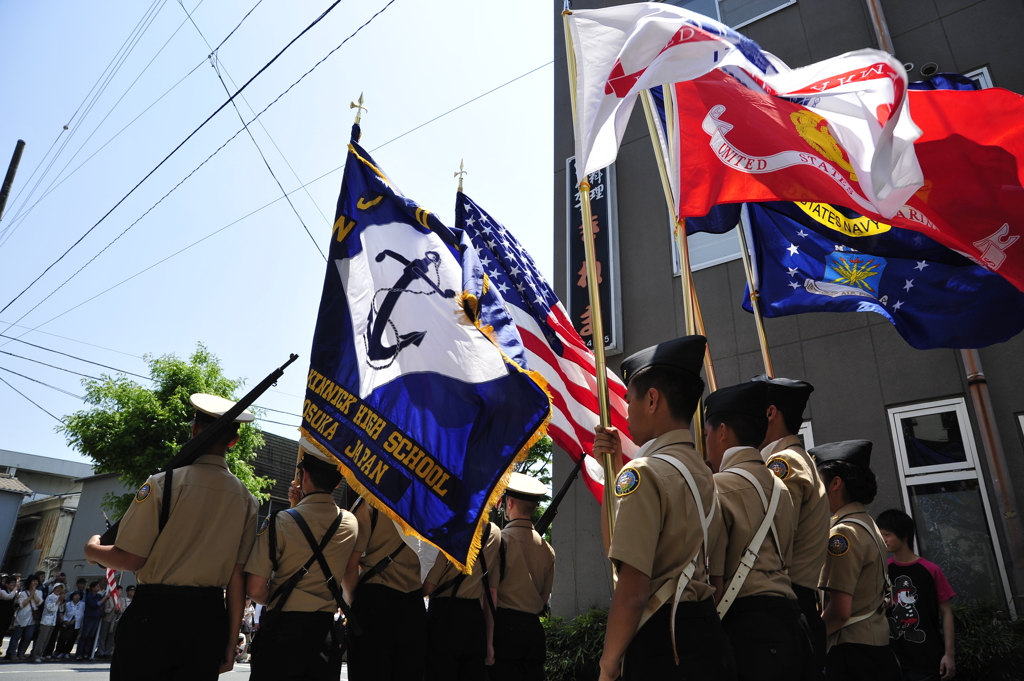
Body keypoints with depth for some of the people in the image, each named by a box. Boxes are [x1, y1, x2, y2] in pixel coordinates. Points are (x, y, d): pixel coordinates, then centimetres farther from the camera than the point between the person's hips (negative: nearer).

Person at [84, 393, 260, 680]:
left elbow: (130, 559, -10)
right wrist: (230, 643, 7)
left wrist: (93, 551, 12)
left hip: (154, 613, -3)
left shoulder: (163, 484, -10)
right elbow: (238, 577, 0)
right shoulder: (247, 501, 0)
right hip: (209, 621, 3)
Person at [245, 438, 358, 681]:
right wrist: (300, 506, 18)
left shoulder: (280, 522, -12)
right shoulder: (351, 524, 1)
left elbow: (255, 589, -12)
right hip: (325, 632, 4)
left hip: (283, 628, -3)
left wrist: (276, 603, 8)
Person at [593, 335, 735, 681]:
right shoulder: (702, 471, 11)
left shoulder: (643, 472, -16)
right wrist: (614, 468, 12)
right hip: (708, 636, 9)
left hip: (663, 642, -9)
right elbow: (617, 547, 17)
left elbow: (632, 592, -22)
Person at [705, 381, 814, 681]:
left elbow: (713, 581, -15)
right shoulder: (780, 488, 12)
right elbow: (783, 562, 15)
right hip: (790, 620, 8)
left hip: (745, 626, -8)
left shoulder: (719, 488, -12)